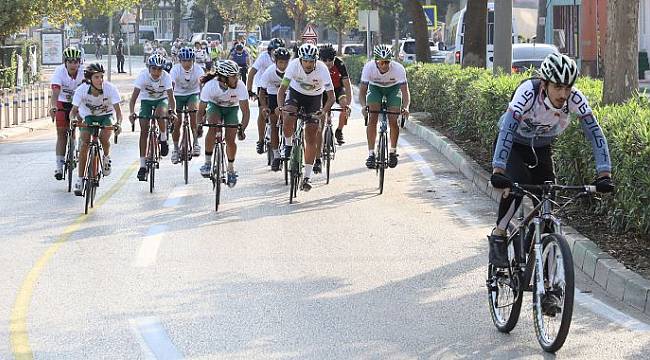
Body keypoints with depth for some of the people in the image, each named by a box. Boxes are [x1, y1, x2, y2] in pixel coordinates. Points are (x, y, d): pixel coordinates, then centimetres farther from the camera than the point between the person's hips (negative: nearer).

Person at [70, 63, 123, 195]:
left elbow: (118, 110, -30)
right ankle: (80, 178, -10)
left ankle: (106, 157, 7)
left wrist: (118, 123, -49)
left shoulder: (110, 89, -28)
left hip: (106, 116, -1)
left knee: (104, 137, -27)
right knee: (85, 143, -16)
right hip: (89, 116, 1)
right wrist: (73, 119, -43)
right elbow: (74, 110, -21)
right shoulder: (82, 90, -26)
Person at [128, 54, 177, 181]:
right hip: (146, 100, 0)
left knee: (160, 113, -35)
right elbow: (134, 96, -32)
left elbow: (171, 96, -32)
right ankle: (142, 165, -10)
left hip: (162, 100, 0)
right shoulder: (143, 76, -27)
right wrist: (132, 112, -47)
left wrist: (172, 112, -50)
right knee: (144, 130, -12)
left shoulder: (166, 77, -26)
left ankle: (163, 139, -7)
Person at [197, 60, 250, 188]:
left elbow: (245, 111, -26)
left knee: (230, 139, -11)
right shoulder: (210, 86, -32)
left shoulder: (240, 86, -32)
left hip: (231, 109, 1)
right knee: (213, 127, -30)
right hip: (215, 106, -1)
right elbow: (201, 109, -22)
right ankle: (207, 162, -18)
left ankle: (231, 169, 15)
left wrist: (242, 129, -37)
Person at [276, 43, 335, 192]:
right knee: (288, 119, -31)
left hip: (314, 98, -1)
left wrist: (324, 111, -48)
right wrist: (280, 106, -45)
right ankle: (288, 145, 0)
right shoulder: (294, 65, -28)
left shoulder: (322, 69, -30)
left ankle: (307, 177, -1)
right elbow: (282, 88, -27)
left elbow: (331, 96, -30)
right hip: (296, 93, 1)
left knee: (311, 138, -6)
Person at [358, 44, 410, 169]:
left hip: (393, 88, 0)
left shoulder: (398, 68, -34)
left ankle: (393, 152, 10)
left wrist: (405, 107, -54)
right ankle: (371, 154, -11)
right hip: (375, 87, 0)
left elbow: (405, 91, -35)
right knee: (372, 119, -16)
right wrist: (364, 106, -51)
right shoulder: (369, 67, -33)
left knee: (393, 121, -11)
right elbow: (362, 91, -32)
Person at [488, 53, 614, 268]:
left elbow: (595, 133, -30)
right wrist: (498, 172, -54)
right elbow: (507, 130, -43)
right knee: (519, 182, -30)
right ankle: (498, 237, -14)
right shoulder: (528, 92, -35)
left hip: (542, 148, 3)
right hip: (513, 145, -3)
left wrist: (604, 175, -40)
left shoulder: (575, 99, -26)